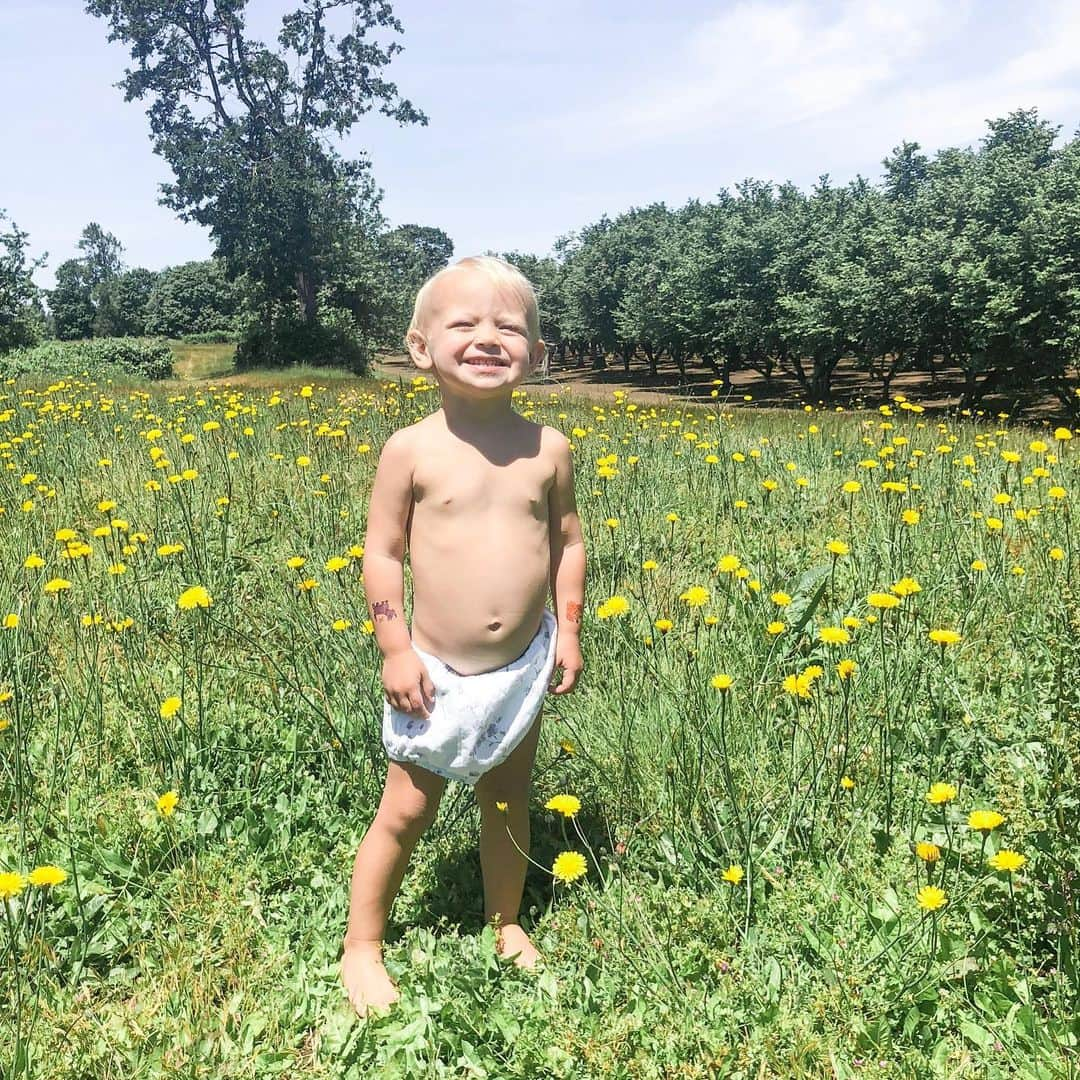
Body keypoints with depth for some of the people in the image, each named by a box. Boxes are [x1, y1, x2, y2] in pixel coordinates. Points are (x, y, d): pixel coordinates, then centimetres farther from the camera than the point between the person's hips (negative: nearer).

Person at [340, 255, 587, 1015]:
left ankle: (505, 923, 42)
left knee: (509, 802, 19)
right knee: (405, 813, 8)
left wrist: (568, 629, 2)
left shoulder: (547, 448, -3)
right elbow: (382, 552, -8)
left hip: (524, 666, 3)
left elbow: (568, 541, 7)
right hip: (436, 671, -2)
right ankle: (362, 948, 28)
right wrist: (395, 649, -11)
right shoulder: (411, 450, -11)